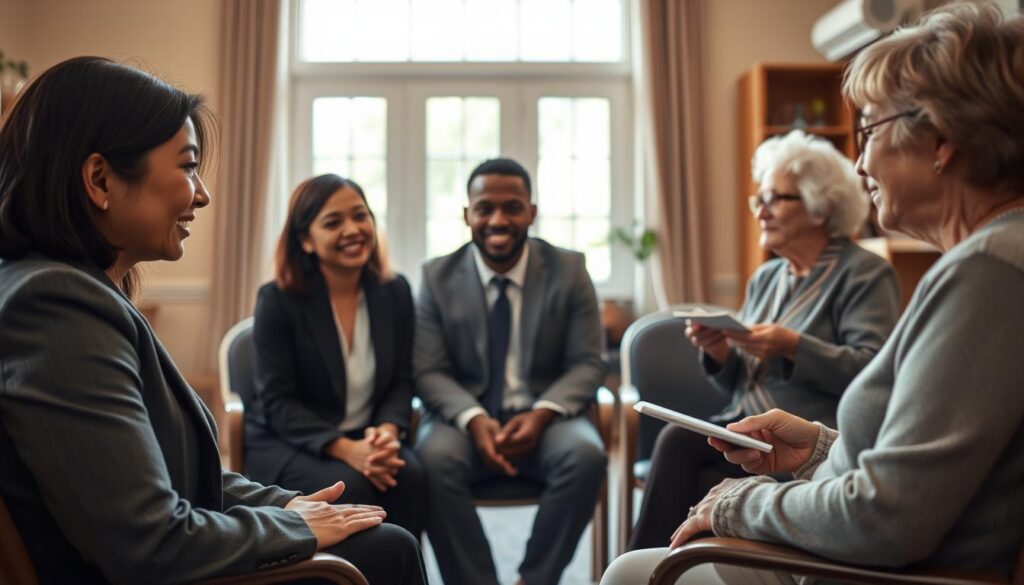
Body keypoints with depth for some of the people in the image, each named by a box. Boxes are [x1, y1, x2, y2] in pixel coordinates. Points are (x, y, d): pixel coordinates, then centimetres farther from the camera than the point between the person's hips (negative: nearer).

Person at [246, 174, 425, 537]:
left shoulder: (395, 292, 2)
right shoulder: (277, 300, -11)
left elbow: (401, 381, 3)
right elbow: (277, 403, -13)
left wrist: (388, 431, -20)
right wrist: (346, 450, -26)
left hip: (365, 440, 3)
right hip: (284, 443, -3)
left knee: (409, 476, -28)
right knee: (349, 487, -32)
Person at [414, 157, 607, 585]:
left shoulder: (568, 270, 1)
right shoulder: (438, 276, 2)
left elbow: (587, 365, -1)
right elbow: (429, 371, -2)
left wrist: (541, 414, -21)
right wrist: (474, 419, -22)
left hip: (543, 418, 0)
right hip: (466, 418, 0)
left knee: (585, 455, -31)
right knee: (433, 459, -32)